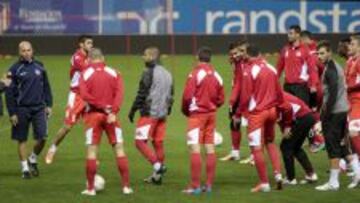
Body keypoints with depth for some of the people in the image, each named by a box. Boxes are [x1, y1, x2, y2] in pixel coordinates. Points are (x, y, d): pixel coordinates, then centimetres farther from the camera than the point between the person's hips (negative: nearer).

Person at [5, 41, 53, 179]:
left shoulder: (39, 66, 6)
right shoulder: (15, 69, -4)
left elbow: (46, 87, 15)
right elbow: (9, 92, -4)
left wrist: (48, 104, 8)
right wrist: (12, 113, -8)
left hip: (39, 108, 2)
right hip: (22, 109, -2)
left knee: (42, 138, -6)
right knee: (22, 140, 3)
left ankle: (33, 160, 19)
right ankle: (25, 168, 14)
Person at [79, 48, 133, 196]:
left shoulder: (85, 74, 0)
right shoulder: (113, 73, 5)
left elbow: (84, 95, -13)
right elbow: (119, 93, -8)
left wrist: (102, 105, -12)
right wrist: (113, 111, -14)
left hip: (93, 115, -1)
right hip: (110, 115, 1)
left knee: (92, 150, 3)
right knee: (119, 149, 5)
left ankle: (90, 188, 2)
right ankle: (126, 186, 1)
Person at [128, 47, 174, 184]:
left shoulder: (149, 72, -11)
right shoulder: (167, 74, 14)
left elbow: (142, 94, -13)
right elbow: (171, 95, 19)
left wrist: (133, 110, -6)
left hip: (149, 113, -8)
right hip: (162, 114, 8)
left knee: (140, 141, -7)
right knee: (158, 143, 10)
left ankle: (157, 165, -20)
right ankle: (157, 175, 12)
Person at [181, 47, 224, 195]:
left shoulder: (195, 74, -12)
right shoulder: (216, 75, 5)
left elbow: (187, 96, -15)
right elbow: (221, 99, 8)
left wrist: (185, 110, 2)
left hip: (197, 114, -6)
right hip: (212, 114, 6)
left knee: (195, 149, -6)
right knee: (210, 148, 8)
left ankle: (195, 186, -9)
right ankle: (209, 184, 11)